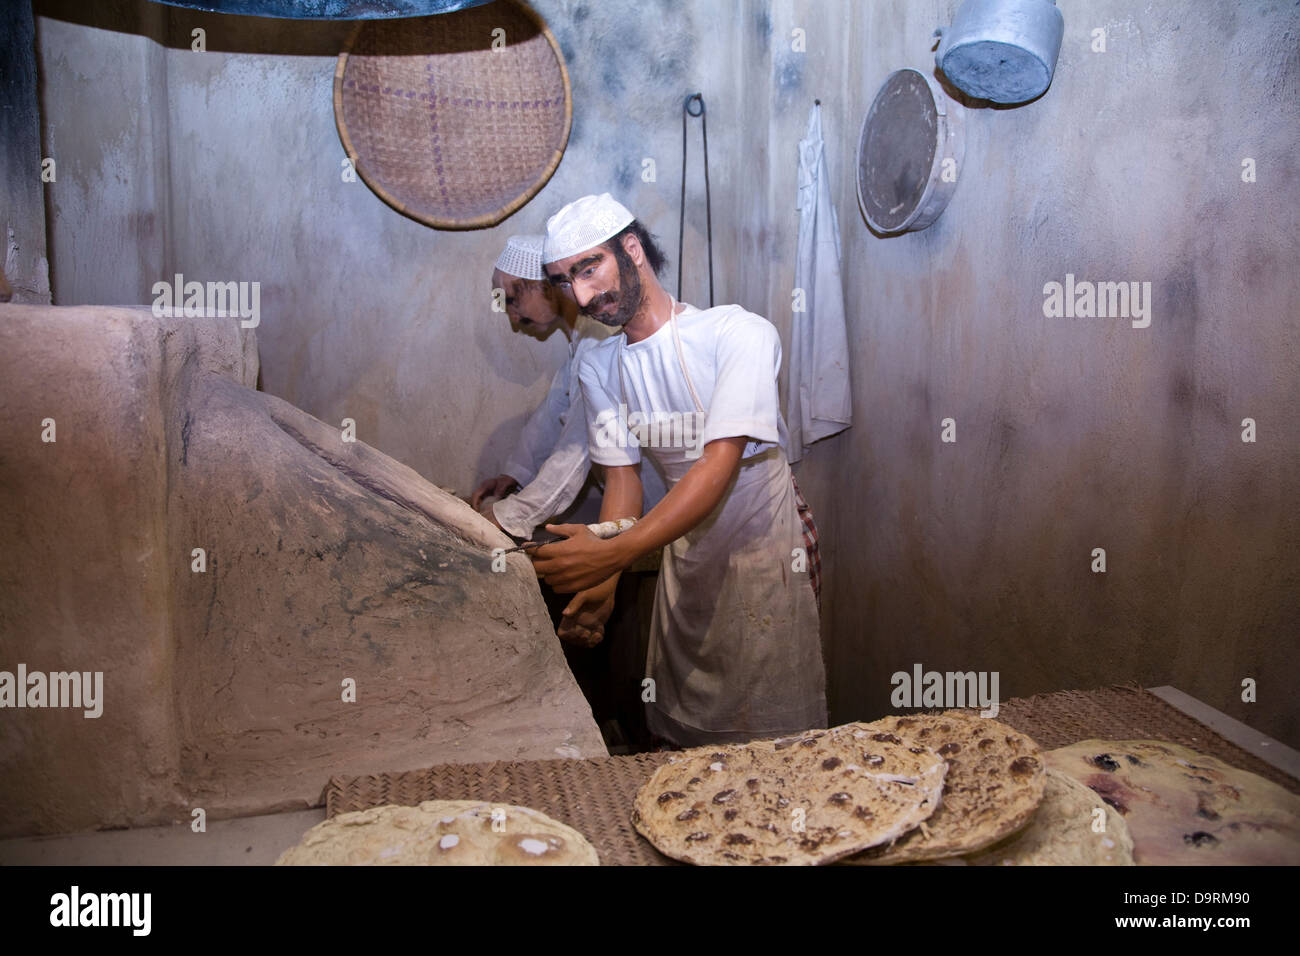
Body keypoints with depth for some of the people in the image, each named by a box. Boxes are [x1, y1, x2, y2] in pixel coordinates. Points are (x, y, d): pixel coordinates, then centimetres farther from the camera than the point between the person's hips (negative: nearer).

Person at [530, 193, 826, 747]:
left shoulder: (738, 334, -20)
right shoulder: (598, 368, 0)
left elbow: (720, 464, -29)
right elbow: (623, 476, 0)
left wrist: (614, 553, -38)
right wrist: (602, 581, -17)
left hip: (764, 550, -5)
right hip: (684, 550, 5)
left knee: (773, 733, 2)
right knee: (684, 729, 14)